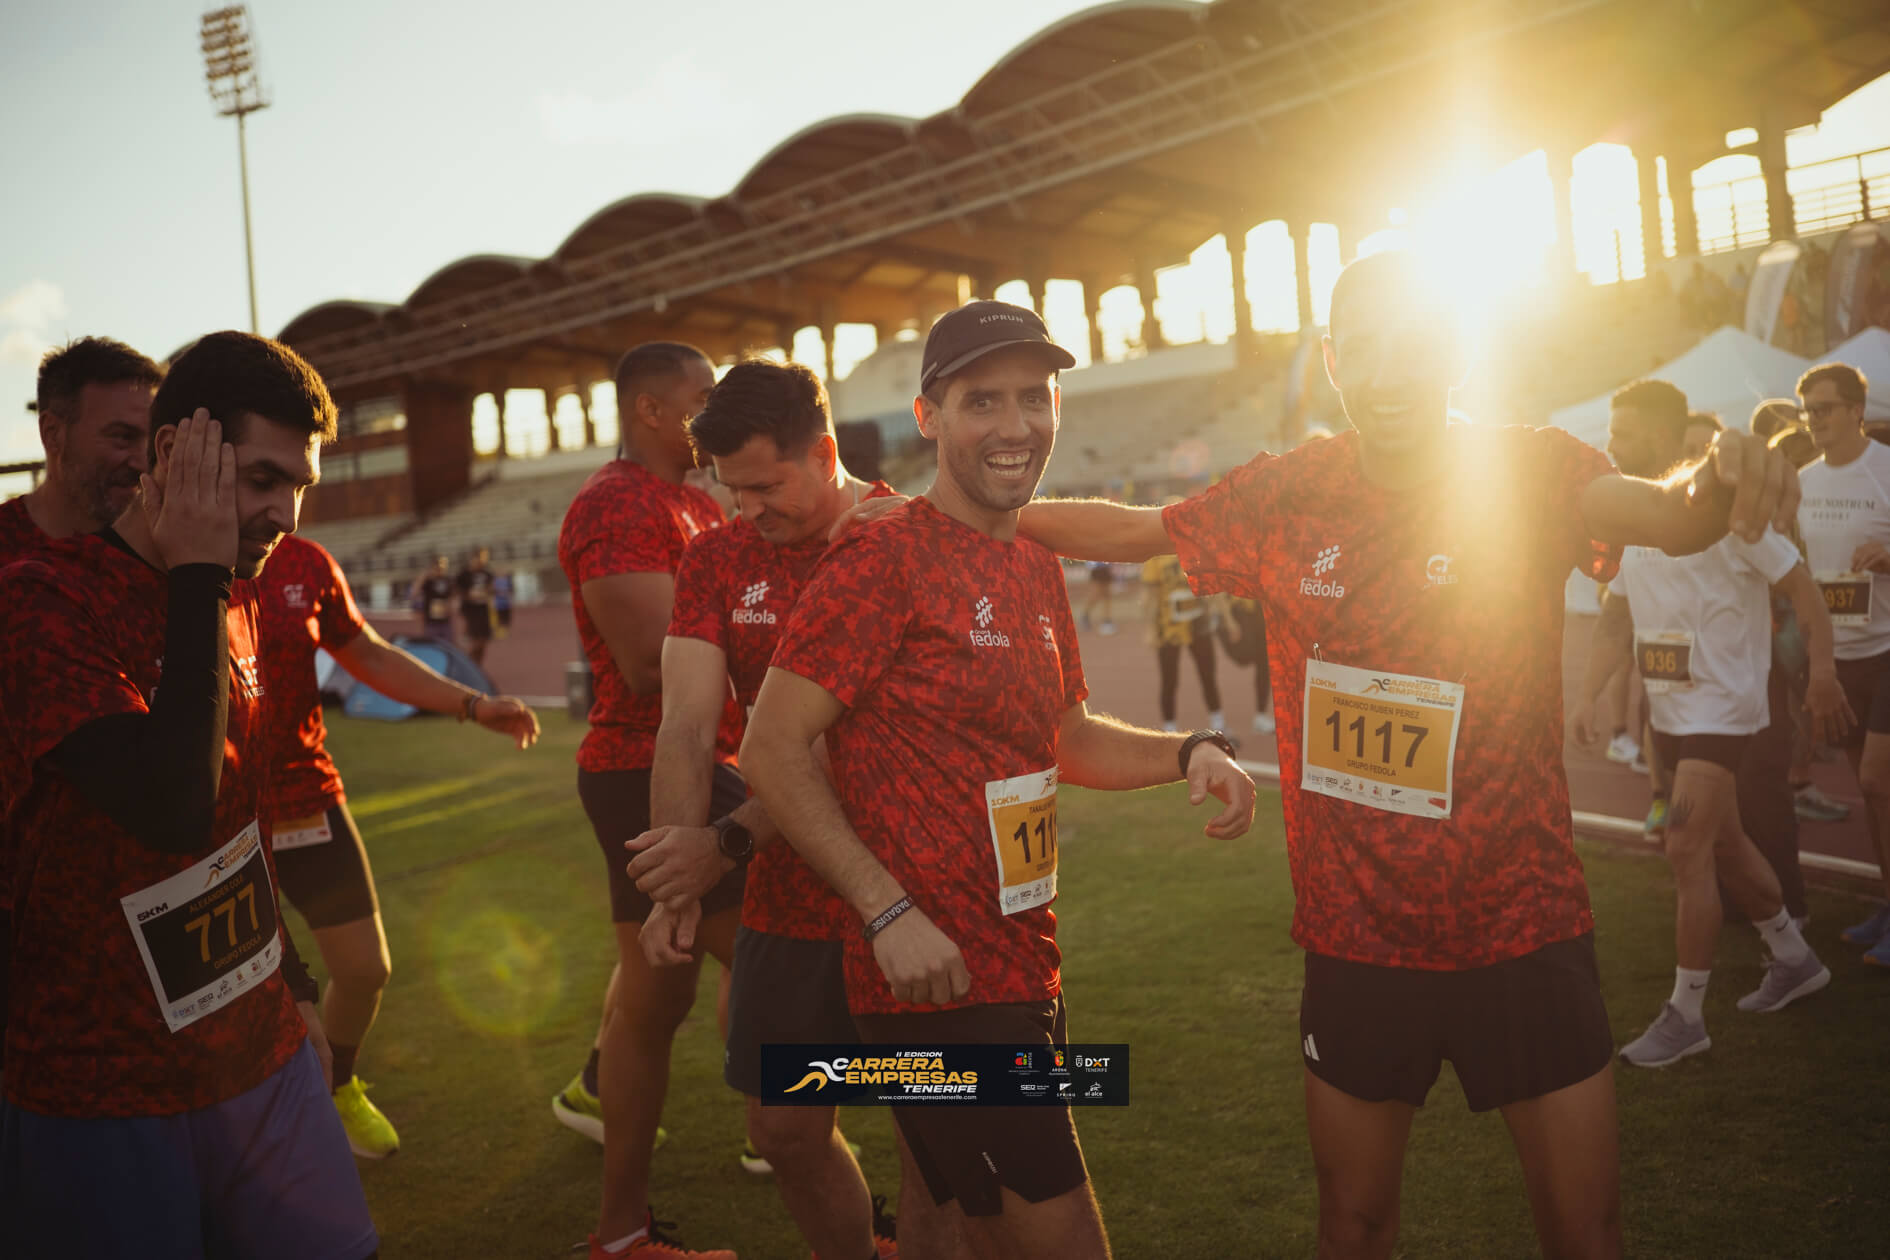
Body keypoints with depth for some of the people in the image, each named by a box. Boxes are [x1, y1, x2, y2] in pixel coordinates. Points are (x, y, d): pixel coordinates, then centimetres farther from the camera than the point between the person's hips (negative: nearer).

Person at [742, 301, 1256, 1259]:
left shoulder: (1037, 569, 12)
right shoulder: (885, 557, -14)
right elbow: (773, 749, -16)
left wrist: (1188, 752, 5)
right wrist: (890, 916, -22)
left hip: (1024, 973, 9)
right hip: (933, 978, -9)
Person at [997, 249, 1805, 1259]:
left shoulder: (1529, 475, -9)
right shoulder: (1285, 495, -3)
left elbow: (1662, 513, -28)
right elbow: (1134, 532, 11)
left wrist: (1718, 481, -50)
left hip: (1520, 928, -2)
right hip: (1354, 939, 2)